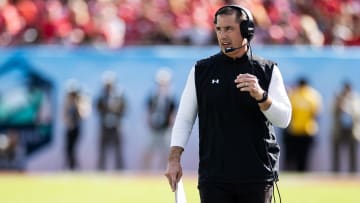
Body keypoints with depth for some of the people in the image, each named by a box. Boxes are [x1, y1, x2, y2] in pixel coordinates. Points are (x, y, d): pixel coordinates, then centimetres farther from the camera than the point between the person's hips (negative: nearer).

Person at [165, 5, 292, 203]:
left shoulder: (268, 70, 5)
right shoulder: (201, 70, 8)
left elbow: (283, 119, -4)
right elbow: (184, 118, 8)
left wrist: (260, 96, -22)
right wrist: (174, 158, -4)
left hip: (257, 178, 0)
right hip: (213, 177, 0)